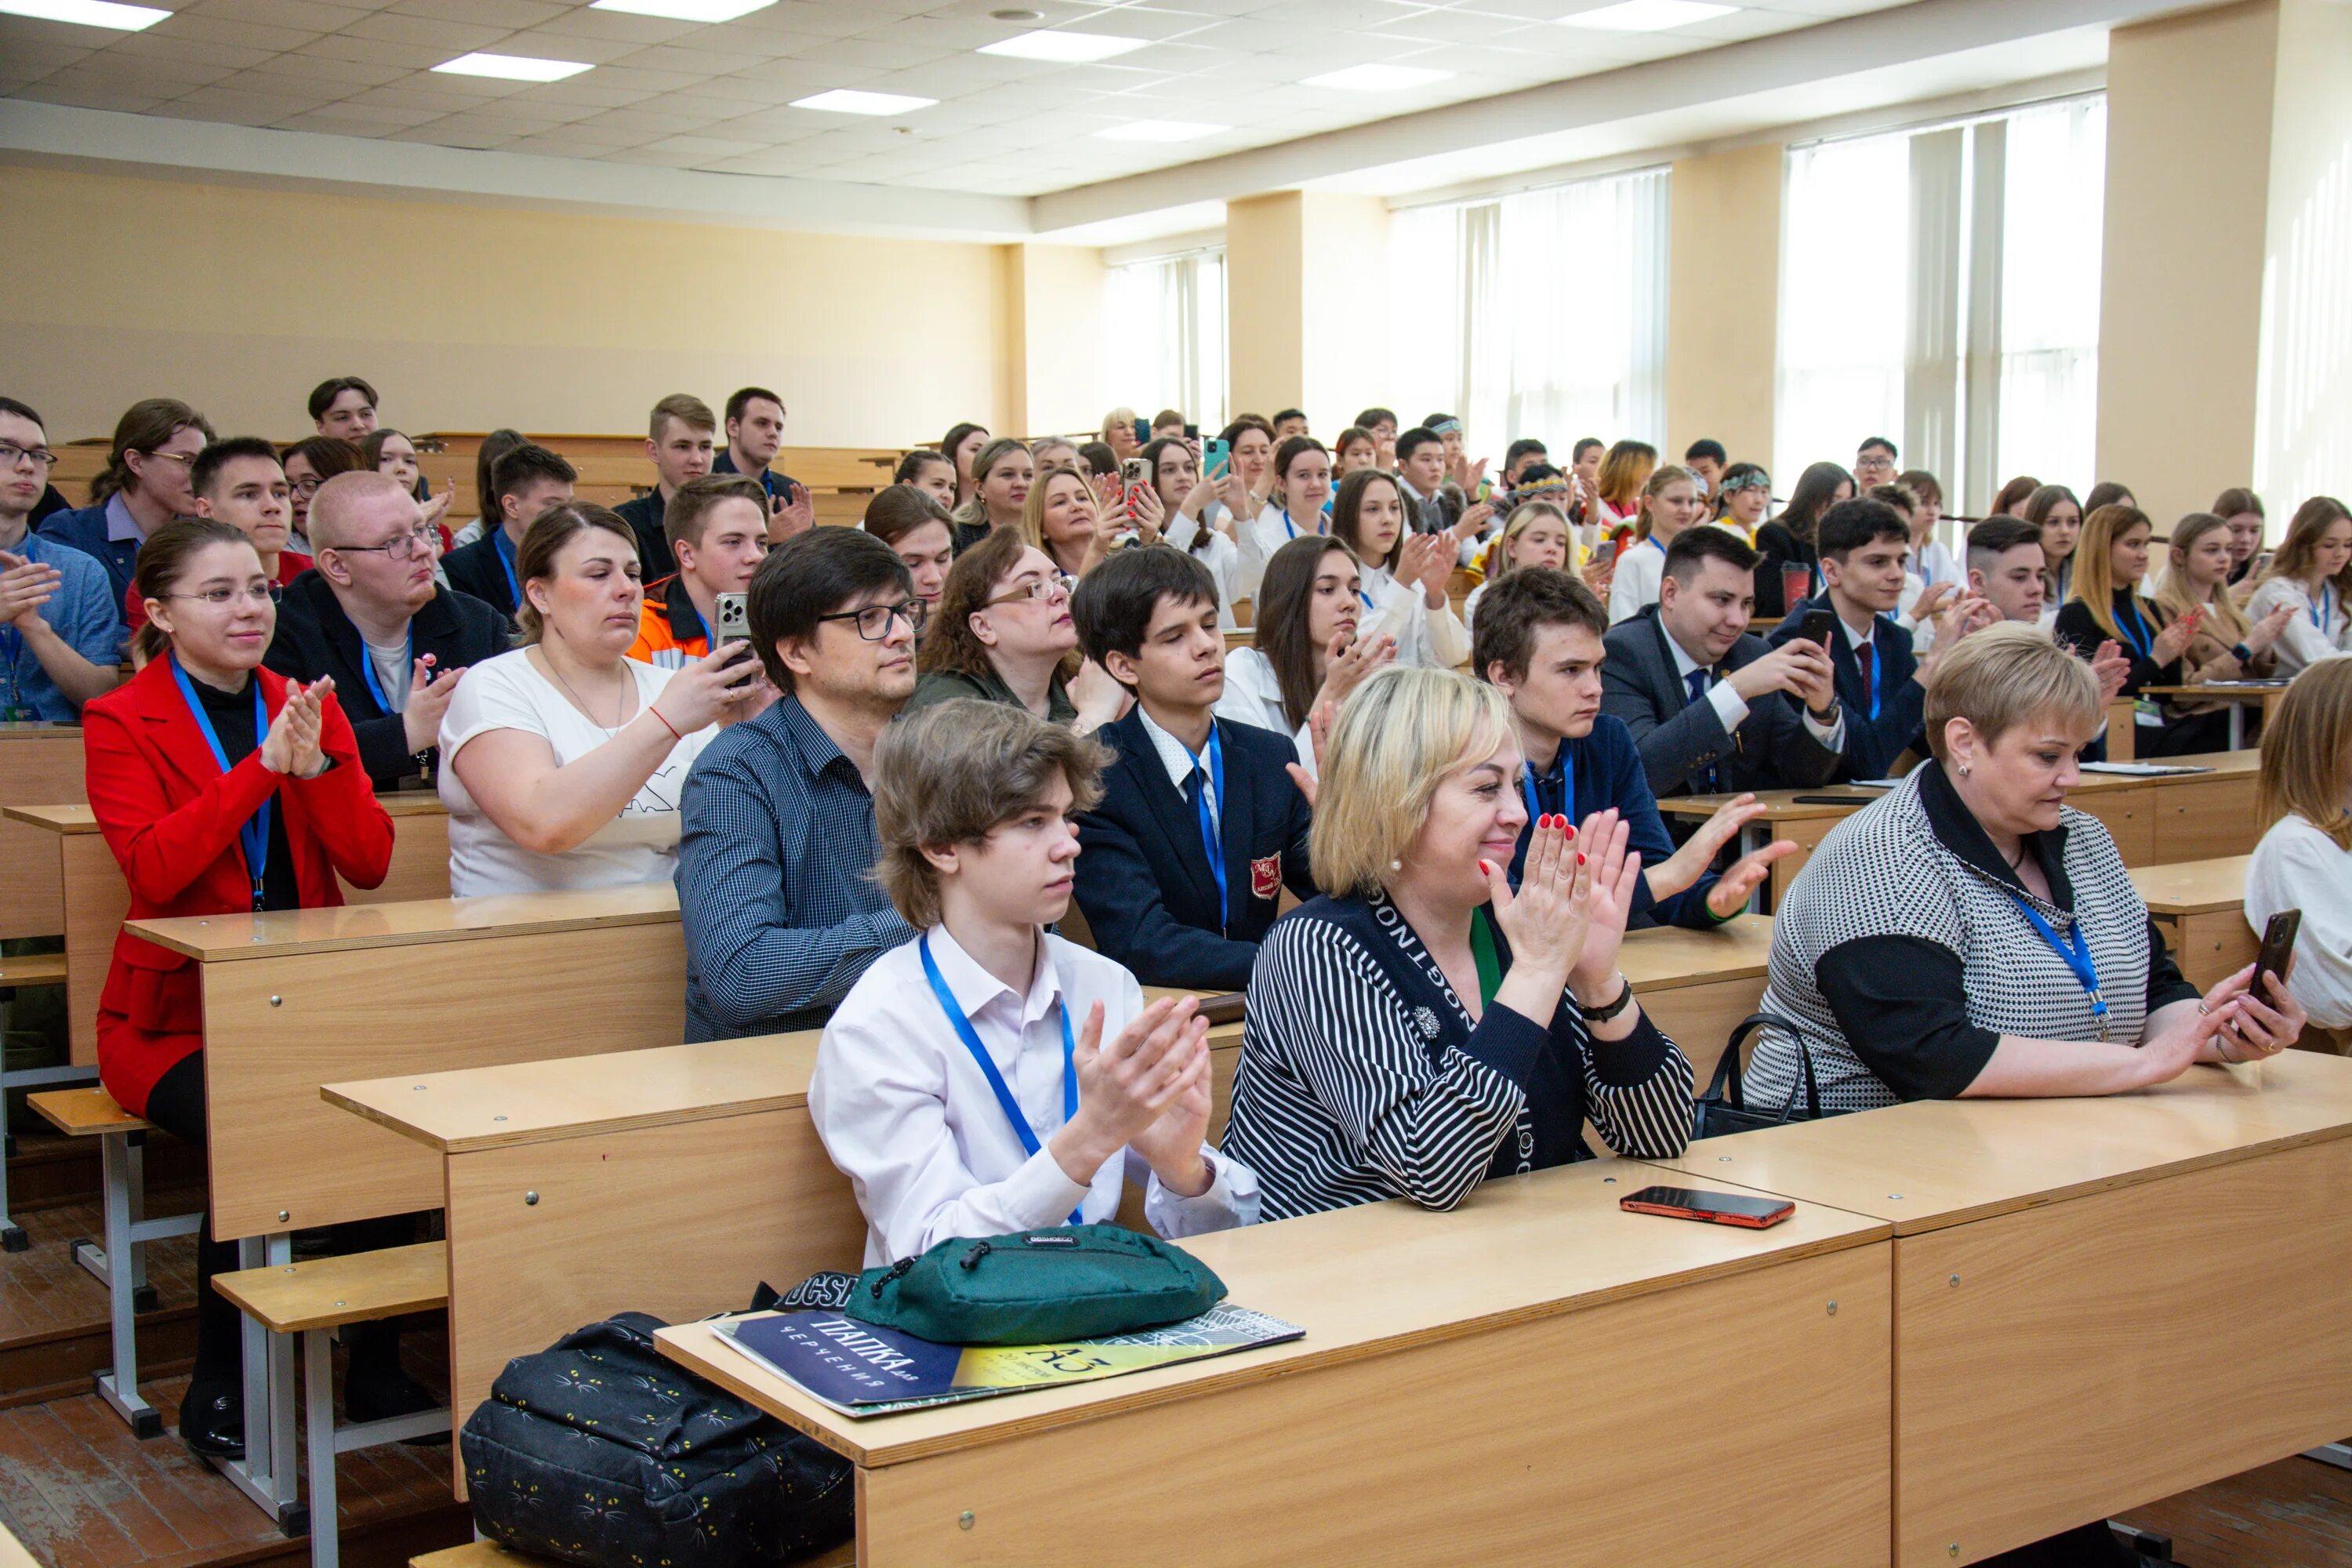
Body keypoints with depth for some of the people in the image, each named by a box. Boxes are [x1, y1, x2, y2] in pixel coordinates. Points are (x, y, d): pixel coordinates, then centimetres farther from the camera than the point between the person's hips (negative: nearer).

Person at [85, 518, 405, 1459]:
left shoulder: (308, 707, 11)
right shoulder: (120, 723, 0)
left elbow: (369, 863, 1)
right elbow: (154, 870, -17)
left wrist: (317, 762, -14)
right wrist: (265, 763, -20)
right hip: (178, 1018, -3)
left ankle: (376, 1366, -5)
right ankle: (217, 1393, -8)